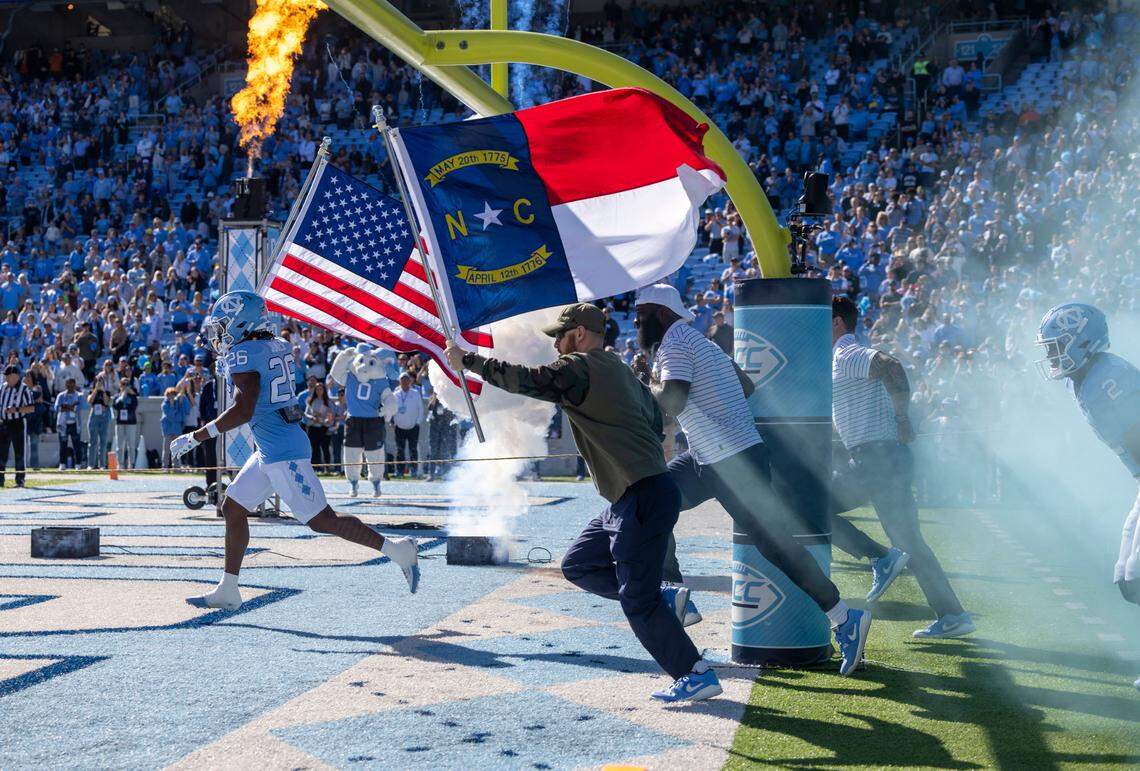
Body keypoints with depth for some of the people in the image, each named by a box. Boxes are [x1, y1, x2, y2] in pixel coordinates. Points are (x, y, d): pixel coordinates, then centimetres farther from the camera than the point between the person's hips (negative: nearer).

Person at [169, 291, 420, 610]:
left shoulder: (244, 355, -14)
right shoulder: (280, 347, 11)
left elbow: (243, 411, -23)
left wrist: (195, 437, -16)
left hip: (282, 454, -10)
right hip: (270, 452, 10)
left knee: (323, 521, -6)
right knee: (232, 508, 14)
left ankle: (396, 549, -1)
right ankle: (227, 591, 18)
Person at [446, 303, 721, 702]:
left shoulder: (579, 369, -11)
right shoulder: (622, 371, 16)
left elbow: (525, 380, -16)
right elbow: (658, 419, 20)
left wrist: (467, 360, -6)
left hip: (644, 497, -10)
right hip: (627, 501, 10)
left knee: (637, 602, -5)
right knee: (577, 565, 17)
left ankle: (697, 675, 2)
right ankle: (665, 599, 15)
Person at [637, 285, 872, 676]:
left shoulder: (675, 344, -11)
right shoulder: (697, 341, 18)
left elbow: (670, 403, -24)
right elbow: (746, 387, 22)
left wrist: (652, 383, -5)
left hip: (733, 461, -10)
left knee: (775, 542, -8)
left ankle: (845, 619, -4)